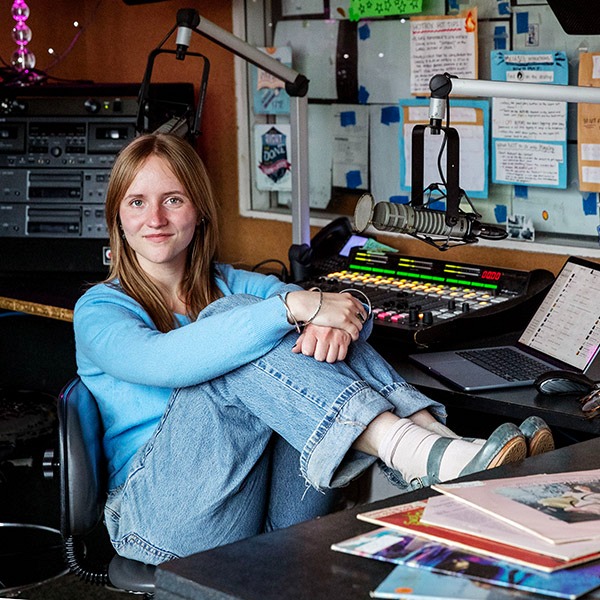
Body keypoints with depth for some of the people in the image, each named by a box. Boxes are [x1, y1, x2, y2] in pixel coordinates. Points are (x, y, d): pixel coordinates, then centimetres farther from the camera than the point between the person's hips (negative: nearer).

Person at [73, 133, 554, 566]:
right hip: (163, 513, -4)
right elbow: (162, 361, -22)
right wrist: (294, 307, -29)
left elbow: (350, 313, 1)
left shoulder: (225, 284, 18)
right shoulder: (100, 309, 4)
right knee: (235, 320, -25)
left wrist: (334, 320, -25)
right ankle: (421, 456, -40)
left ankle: (433, 434, -34)